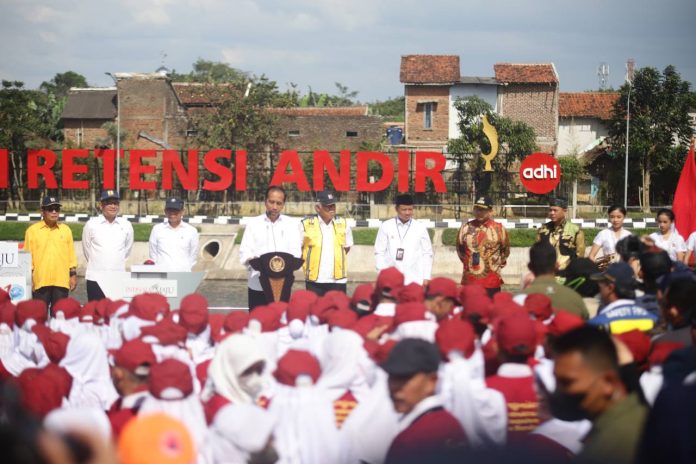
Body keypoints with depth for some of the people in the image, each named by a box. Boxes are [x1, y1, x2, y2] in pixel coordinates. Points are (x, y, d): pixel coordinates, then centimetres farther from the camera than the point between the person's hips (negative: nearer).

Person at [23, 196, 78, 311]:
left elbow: (71, 254, 10)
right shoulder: (32, 230, 1)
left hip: (61, 281, 2)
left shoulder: (66, 230, 8)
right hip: (40, 281, -2)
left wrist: (73, 274, 6)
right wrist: (29, 278, -2)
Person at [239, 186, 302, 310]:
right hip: (257, 285, 0)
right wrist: (250, 259, -23)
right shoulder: (253, 223, 7)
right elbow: (244, 251, 0)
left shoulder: (291, 224, 9)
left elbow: (295, 251, 0)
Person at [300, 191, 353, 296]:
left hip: (338, 280, 2)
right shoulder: (306, 224, -5)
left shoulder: (343, 224, 5)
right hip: (315, 281, -2)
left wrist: (338, 261, 11)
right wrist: (306, 264, 4)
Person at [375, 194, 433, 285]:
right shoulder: (386, 226, 5)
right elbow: (379, 252, 6)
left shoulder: (420, 228, 6)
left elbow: (427, 254, 8)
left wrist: (426, 278, 4)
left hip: (414, 281, 0)